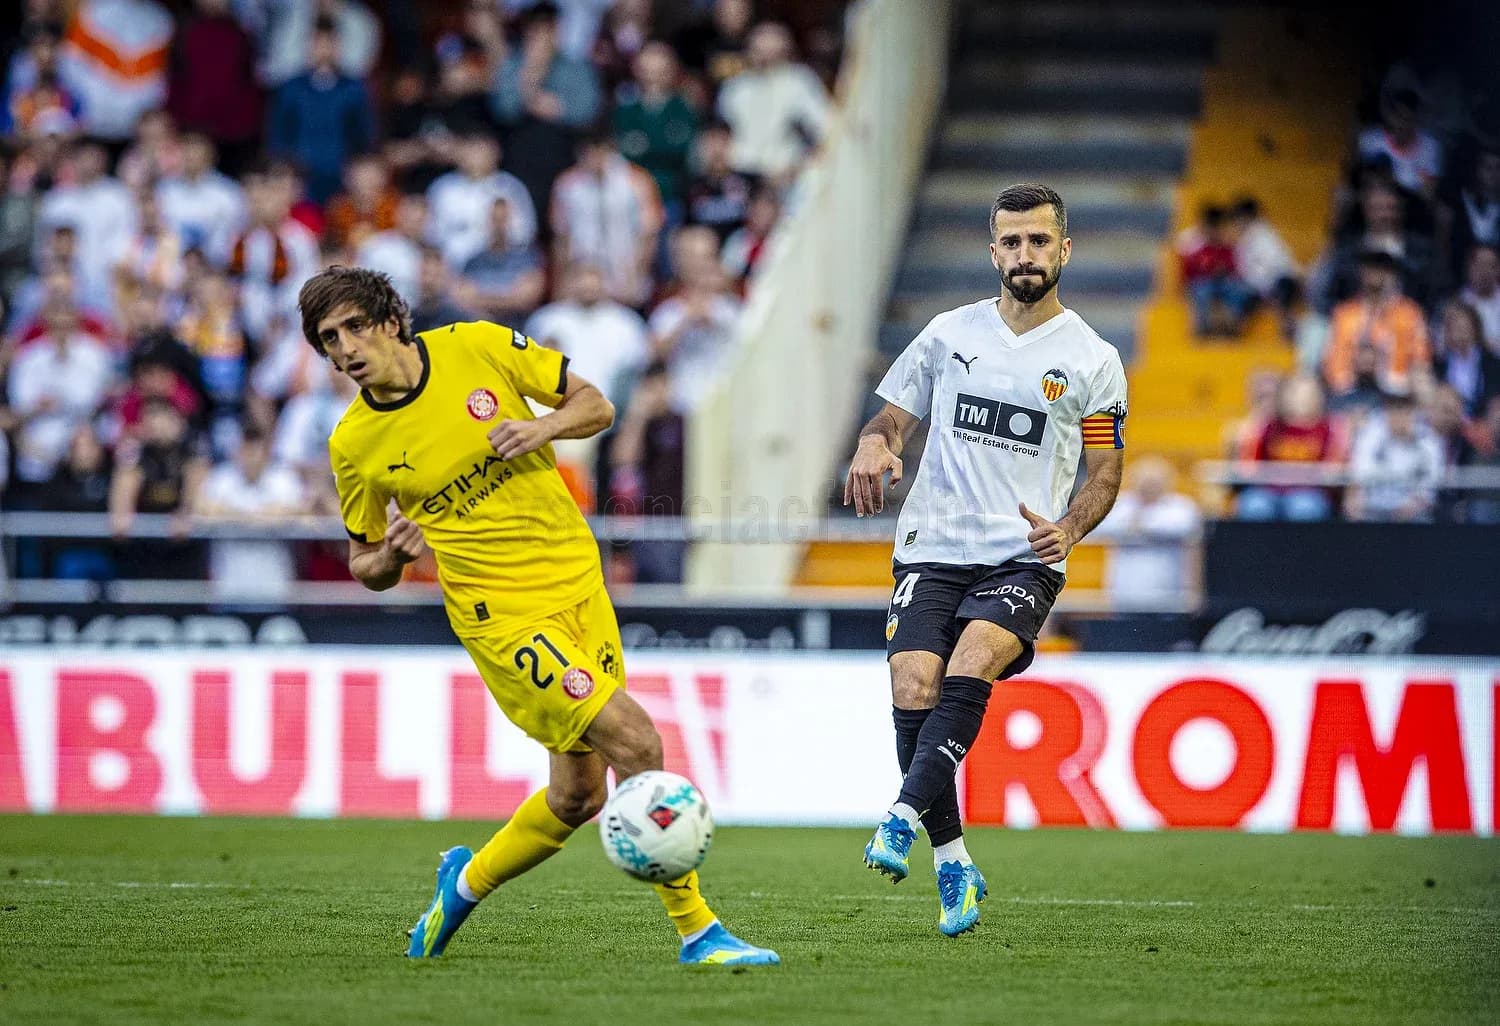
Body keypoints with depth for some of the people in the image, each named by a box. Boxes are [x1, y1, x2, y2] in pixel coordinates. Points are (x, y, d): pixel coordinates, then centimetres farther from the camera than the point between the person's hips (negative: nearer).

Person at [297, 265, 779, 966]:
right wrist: (392, 554, -15)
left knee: (579, 792, 8)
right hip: (502, 612, -4)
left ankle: (467, 882, 34)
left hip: (578, 583, 4)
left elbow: (596, 406, 6)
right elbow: (366, 567, 8)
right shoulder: (355, 444, -5)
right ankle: (695, 929, -9)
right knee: (636, 743, -18)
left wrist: (544, 428, -15)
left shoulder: (477, 348, -4)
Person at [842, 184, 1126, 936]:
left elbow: (1106, 472, 8)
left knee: (969, 667, -29)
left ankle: (904, 817, -33)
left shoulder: (1093, 360, 5)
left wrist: (1068, 528, -12)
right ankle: (952, 863, -1)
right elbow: (889, 418, 16)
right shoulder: (949, 334, 11)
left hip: (1024, 560, -2)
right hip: (932, 549, 2)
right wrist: (872, 451, -8)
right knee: (913, 691, -15)